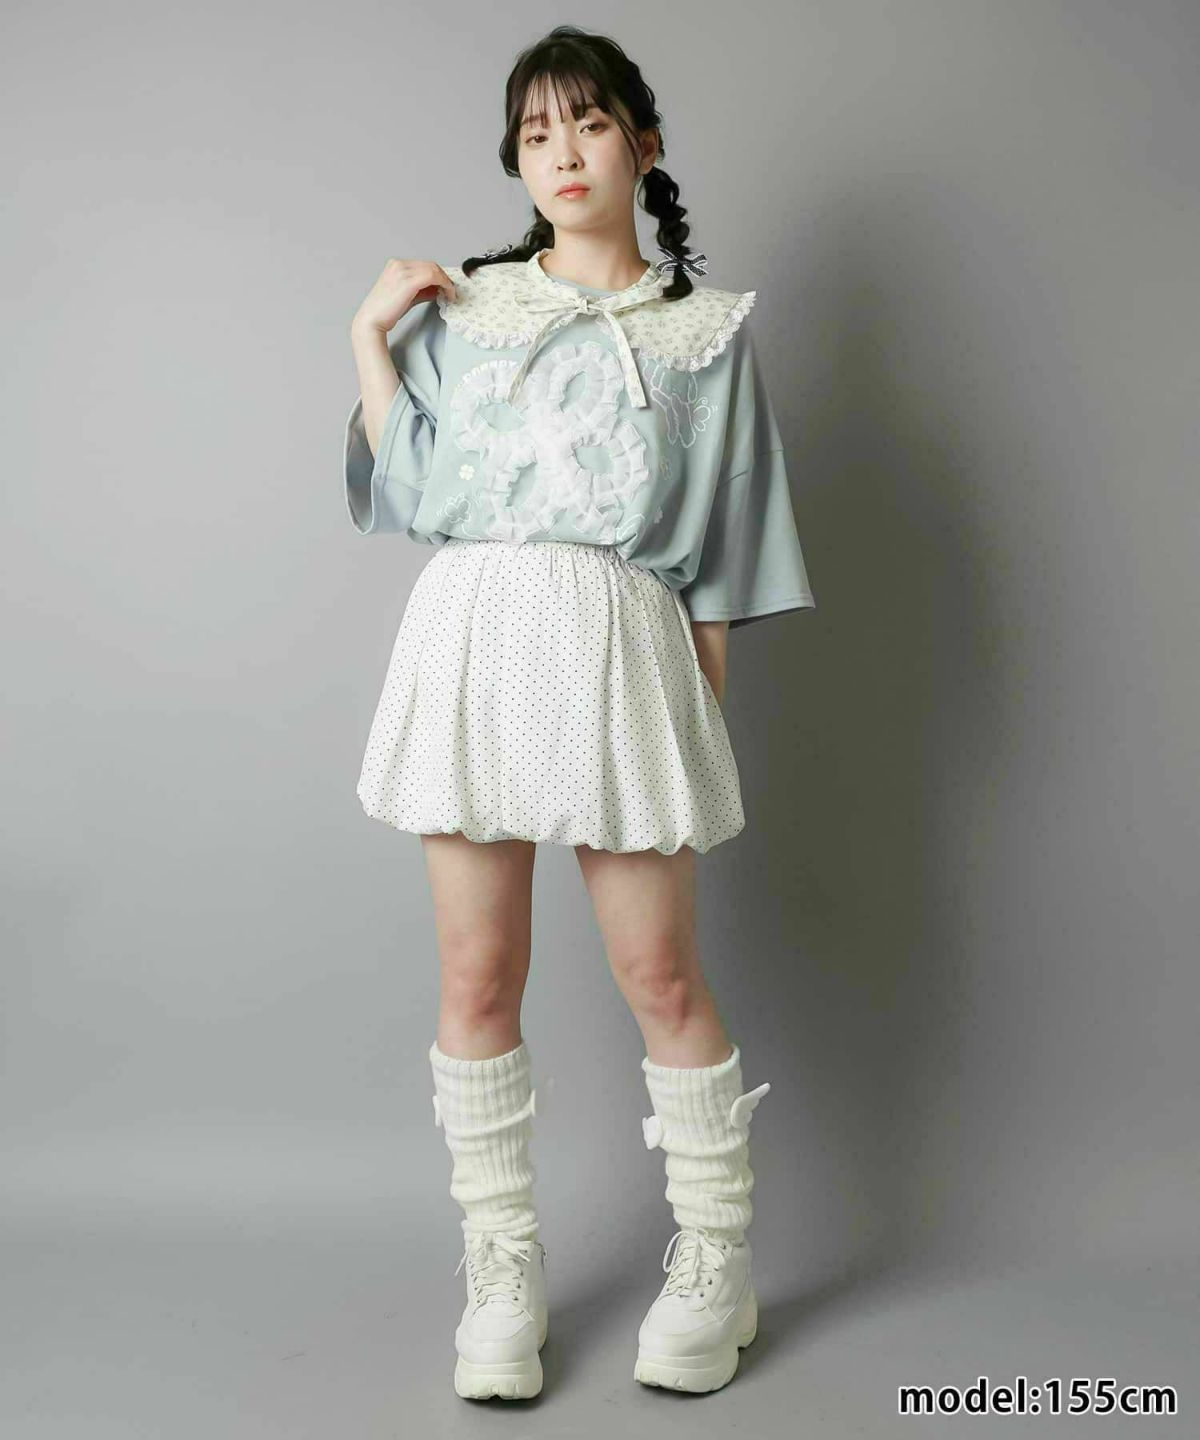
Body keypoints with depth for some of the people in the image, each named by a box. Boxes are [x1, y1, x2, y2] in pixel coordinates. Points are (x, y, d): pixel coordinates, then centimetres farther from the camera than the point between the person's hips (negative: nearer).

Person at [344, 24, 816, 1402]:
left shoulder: (705, 329, 11)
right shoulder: (462, 305, 15)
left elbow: (716, 555, 8)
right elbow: (409, 484, 7)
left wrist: (706, 705, 3)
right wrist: (370, 333, 6)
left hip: (618, 650, -2)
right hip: (469, 634, 2)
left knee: (659, 976, 1)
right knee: (476, 974, 4)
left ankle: (715, 1257, 20)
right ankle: (502, 1261, 19)